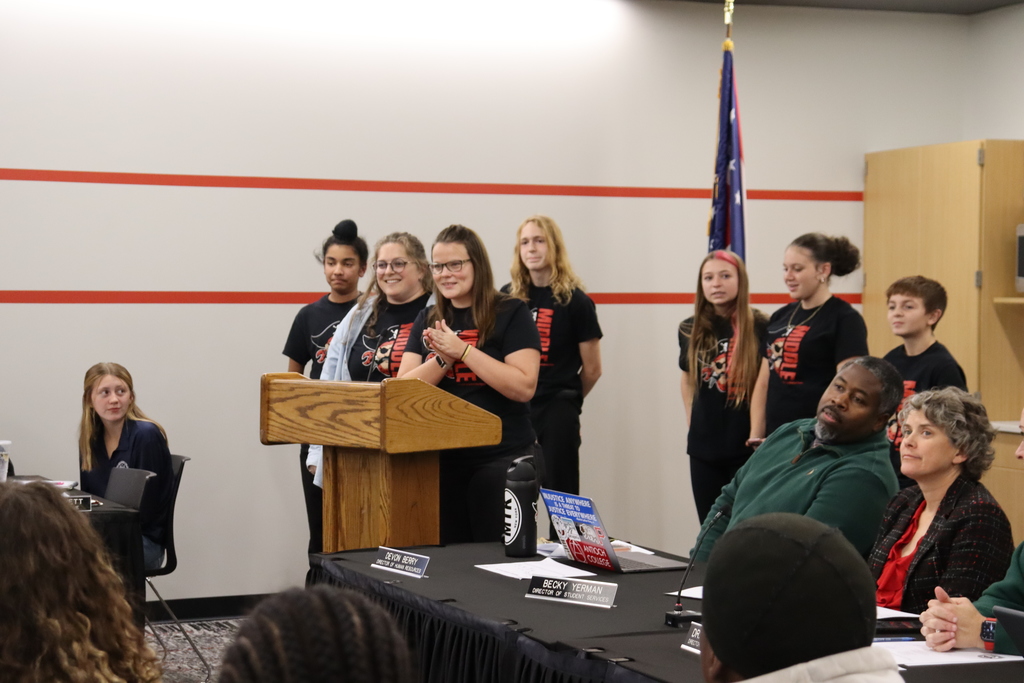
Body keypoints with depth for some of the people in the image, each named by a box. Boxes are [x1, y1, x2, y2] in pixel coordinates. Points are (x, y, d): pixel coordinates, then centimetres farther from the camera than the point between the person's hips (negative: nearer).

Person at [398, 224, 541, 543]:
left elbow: (524, 387, -15)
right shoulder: (428, 320, 12)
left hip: (502, 460, -5)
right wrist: (443, 359, -12)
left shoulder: (511, 314, -4)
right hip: (442, 460, 5)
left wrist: (462, 350, -17)